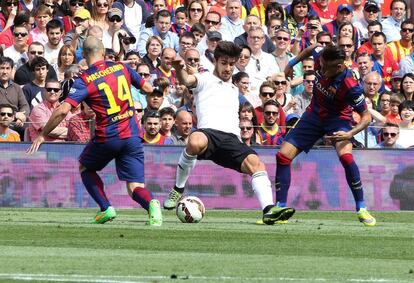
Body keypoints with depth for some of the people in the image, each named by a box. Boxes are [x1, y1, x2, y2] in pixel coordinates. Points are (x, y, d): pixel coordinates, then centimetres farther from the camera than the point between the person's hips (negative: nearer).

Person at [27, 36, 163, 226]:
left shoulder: (84, 81, -8)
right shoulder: (121, 68, 4)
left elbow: (63, 110, -17)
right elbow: (147, 88, 16)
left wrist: (42, 135, -7)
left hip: (107, 137, -3)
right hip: (132, 136, 3)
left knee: (85, 167, 25)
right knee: (135, 187, 5)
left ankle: (106, 208, 8)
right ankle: (150, 204, -29)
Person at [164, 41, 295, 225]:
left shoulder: (234, 89, 36)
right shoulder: (205, 80, 16)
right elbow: (187, 81, -7)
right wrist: (179, 69, -30)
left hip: (232, 138, 5)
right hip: (208, 132, -5)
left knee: (255, 162, -24)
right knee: (195, 142, -41)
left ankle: (269, 209, -37)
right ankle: (178, 189, -18)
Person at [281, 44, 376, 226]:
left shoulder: (349, 86, -33)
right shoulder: (321, 59, -20)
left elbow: (366, 116, -24)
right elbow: (310, 49, 6)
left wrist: (350, 134, -40)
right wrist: (292, 64, 17)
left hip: (338, 119, -6)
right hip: (314, 114, 6)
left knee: (345, 156, -32)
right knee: (283, 155, -4)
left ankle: (362, 210, -18)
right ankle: (280, 208, 6)